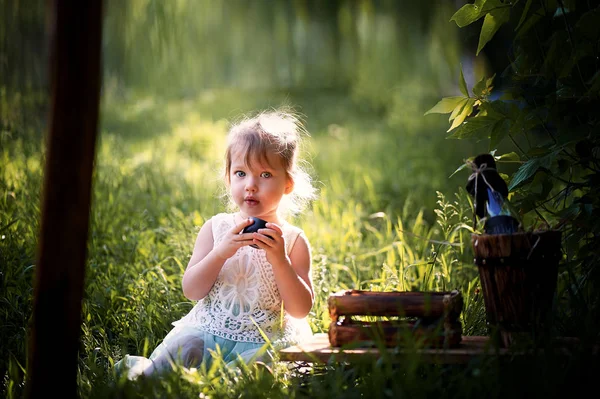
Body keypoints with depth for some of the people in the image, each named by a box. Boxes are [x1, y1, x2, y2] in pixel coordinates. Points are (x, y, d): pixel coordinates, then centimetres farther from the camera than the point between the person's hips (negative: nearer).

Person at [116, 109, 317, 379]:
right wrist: (221, 252, -18)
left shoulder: (293, 241, 0)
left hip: (264, 341, -2)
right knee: (182, 344, -28)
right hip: (208, 330, 2)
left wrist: (279, 260, -20)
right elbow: (191, 291, -2)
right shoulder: (216, 228, 5)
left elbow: (301, 310, -6)